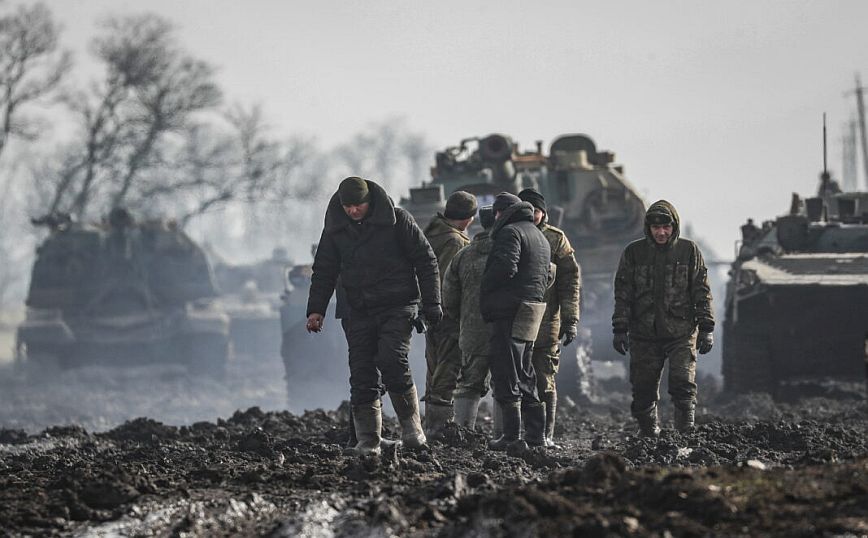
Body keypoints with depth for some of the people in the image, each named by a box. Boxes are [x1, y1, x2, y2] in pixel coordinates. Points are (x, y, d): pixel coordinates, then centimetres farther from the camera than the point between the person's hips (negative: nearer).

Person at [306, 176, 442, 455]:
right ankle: (368, 440, 2)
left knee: (392, 360, -22)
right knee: (362, 374, -2)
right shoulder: (336, 228, 6)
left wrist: (431, 304, -5)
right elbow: (324, 270, 14)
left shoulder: (396, 220, -5)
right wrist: (316, 309, 3)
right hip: (360, 311, 4)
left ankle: (411, 426, -6)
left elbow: (425, 260, -1)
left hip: (397, 306, -4)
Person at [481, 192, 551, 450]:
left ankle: (511, 436, -10)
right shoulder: (540, 237, 23)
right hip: (534, 307, 9)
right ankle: (535, 435, 15)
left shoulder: (510, 233, -9)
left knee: (506, 376, -7)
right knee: (525, 376, 15)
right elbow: (547, 276, 22)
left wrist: (485, 291, -9)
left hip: (510, 312, -9)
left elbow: (505, 267, -22)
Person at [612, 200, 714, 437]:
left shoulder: (689, 251, 4)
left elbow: (702, 292, 6)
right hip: (644, 334, 1)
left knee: (683, 384, -13)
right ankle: (648, 436, 14)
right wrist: (620, 329, 2)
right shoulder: (634, 253, 5)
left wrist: (706, 328, 1)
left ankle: (686, 433, -12)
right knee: (644, 390, 4)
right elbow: (622, 294, 7)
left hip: (681, 333, -1)